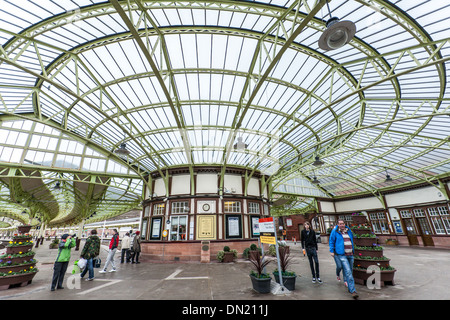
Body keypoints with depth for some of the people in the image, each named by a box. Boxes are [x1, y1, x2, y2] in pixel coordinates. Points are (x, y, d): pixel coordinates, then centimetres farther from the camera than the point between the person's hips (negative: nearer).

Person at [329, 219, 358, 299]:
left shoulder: (349, 231, 10)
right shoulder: (335, 231, -4)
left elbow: (351, 240, 25)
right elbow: (331, 241, 3)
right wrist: (332, 251, -1)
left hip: (350, 255, 5)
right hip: (342, 255, -5)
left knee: (350, 272, 14)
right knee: (348, 272, -11)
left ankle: (349, 287, 31)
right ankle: (353, 291, -7)